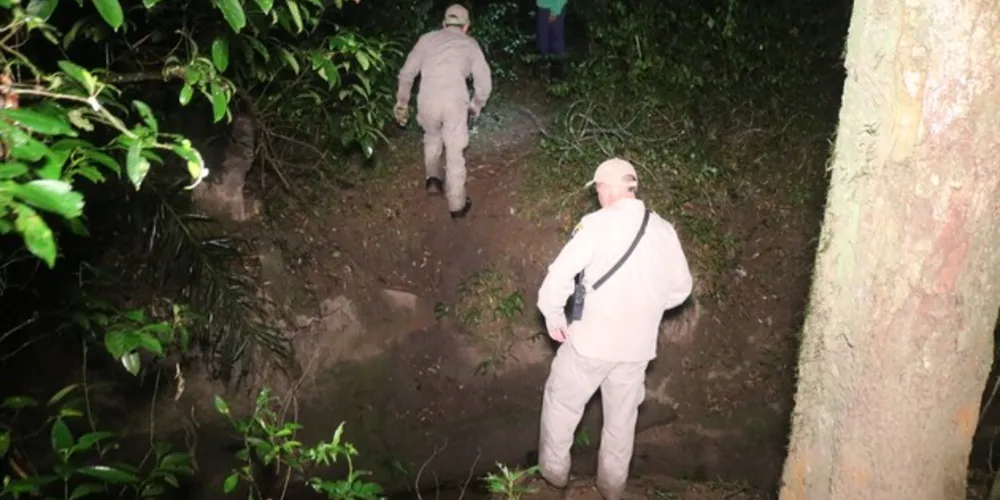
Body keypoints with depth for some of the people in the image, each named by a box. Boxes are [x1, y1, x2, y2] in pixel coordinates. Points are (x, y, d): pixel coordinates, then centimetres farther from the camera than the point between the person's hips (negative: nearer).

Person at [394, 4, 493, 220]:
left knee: (432, 137, 32)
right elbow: (484, 82, 17)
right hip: (455, 101, -1)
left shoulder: (427, 38, 20)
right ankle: (457, 205, 18)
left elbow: (407, 73, 17)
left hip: (427, 100, 2)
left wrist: (402, 103, 26)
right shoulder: (470, 43, 18)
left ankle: (432, 177, 19)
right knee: (455, 153, 11)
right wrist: (476, 105, 33)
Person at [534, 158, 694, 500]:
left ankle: (553, 470, 34)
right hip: (637, 345, 5)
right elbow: (680, 288, 11)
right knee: (622, 416, 22)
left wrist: (553, 317, -4)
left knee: (561, 402, 20)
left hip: (591, 339, -4)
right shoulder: (664, 230, 1)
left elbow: (560, 275, -20)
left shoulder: (597, 223, -15)